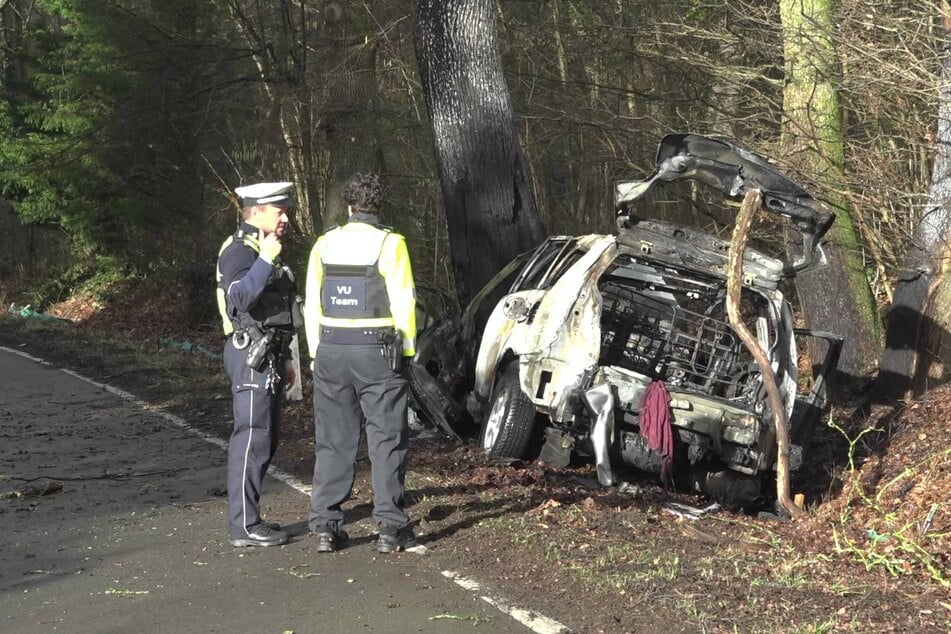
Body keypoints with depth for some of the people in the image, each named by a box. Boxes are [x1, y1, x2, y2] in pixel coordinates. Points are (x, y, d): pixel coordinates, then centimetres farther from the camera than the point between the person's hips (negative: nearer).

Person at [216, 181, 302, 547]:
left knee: (264, 439, 13)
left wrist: (282, 361, 27)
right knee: (251, 439, -10)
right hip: (251, 356, -11)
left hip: (265, 356, 11)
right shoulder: (240, 251, -13)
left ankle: (248, 517, 20)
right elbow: (239, 298, -30)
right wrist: (265, 260, -34)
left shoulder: (260, 250, 20)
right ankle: (244, 527, -8)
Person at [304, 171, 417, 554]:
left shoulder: (324, 245, 5)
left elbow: (312, 304, 8)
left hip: (331, 351, 4)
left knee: (333, 441, 9)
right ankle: (391, 527, 2)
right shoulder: (389, 244, -7)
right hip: (376, 352, -3)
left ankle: (326, 526, 9)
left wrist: (316, 351, 14)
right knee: (387, 439, 3)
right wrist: (407, 349, 2)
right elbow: (403, 302, -8)